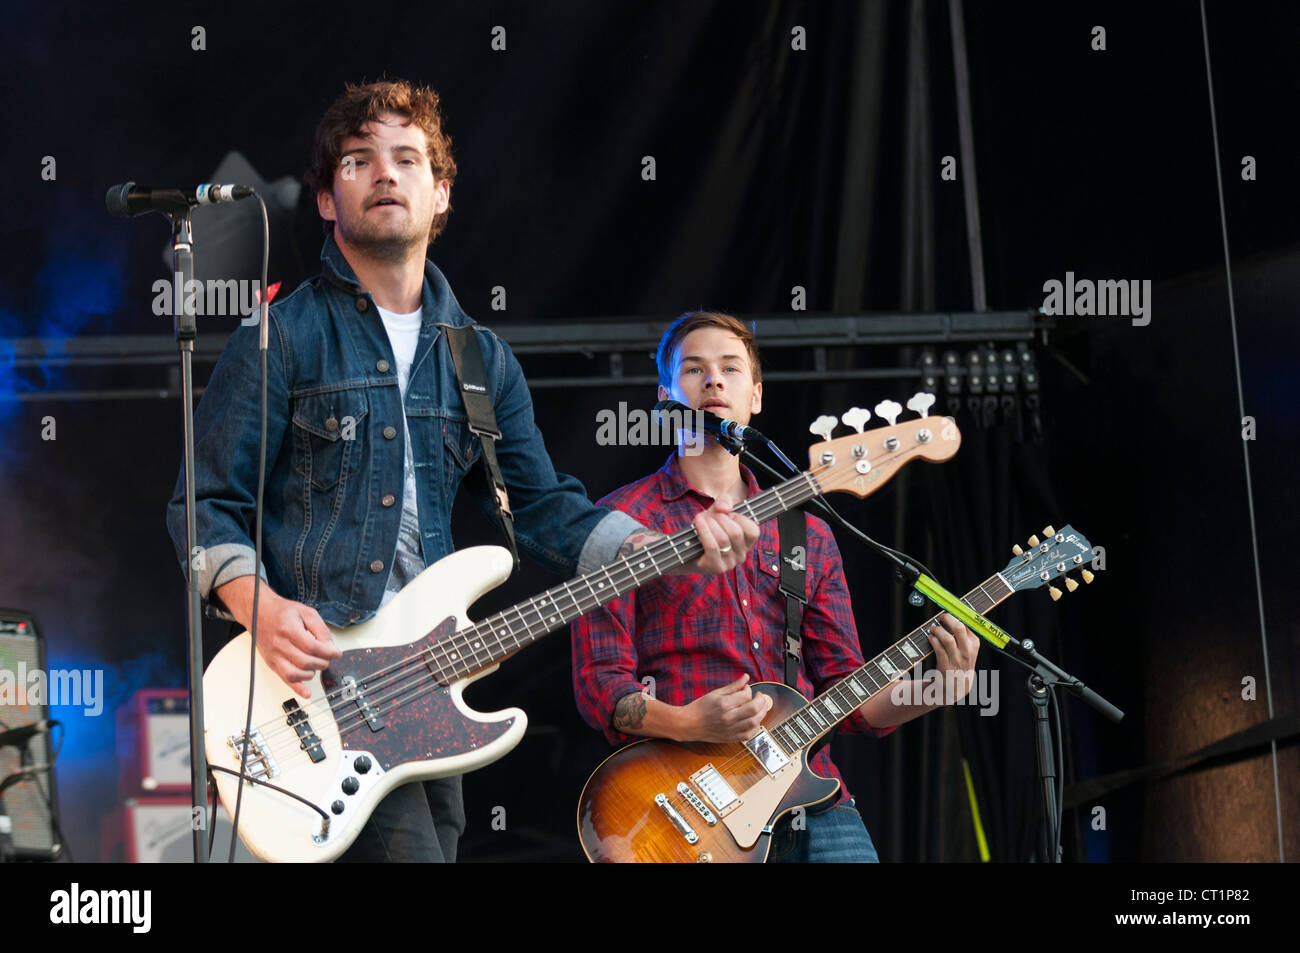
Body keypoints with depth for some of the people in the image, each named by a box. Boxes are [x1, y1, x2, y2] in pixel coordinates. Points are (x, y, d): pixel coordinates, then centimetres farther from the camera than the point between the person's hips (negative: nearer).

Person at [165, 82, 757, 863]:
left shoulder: (481, 358, 15)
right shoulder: (284, 337, -2)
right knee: (409, 849, -20)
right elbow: (206, 502, -2)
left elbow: (543, 503, 13)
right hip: (310, 674, -6)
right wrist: (258, 606, -20)